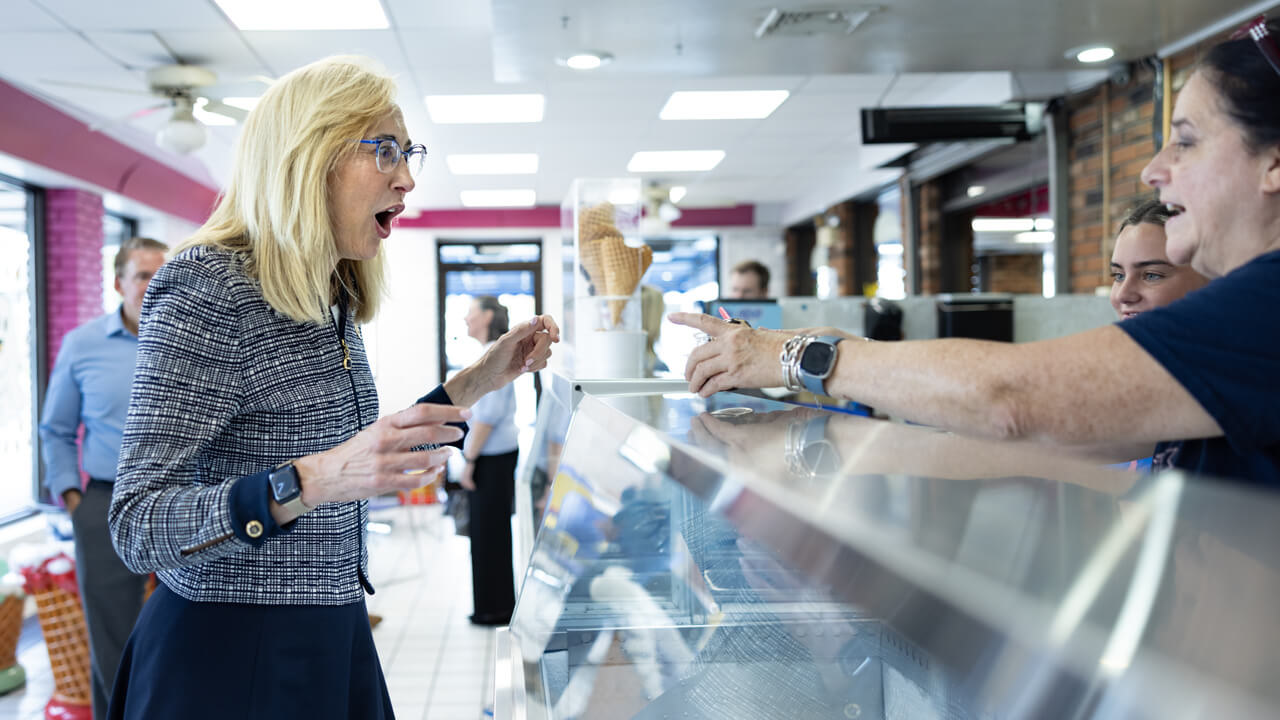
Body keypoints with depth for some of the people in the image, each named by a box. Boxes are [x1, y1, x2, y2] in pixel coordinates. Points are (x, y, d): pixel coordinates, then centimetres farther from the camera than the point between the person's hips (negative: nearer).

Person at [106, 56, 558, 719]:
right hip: (229, 663, -8)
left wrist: (477, 381, 9)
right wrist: (309, 482, -36)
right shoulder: (207, 291, -19)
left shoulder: (331, 300, 6)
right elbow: (135, 528, -23)